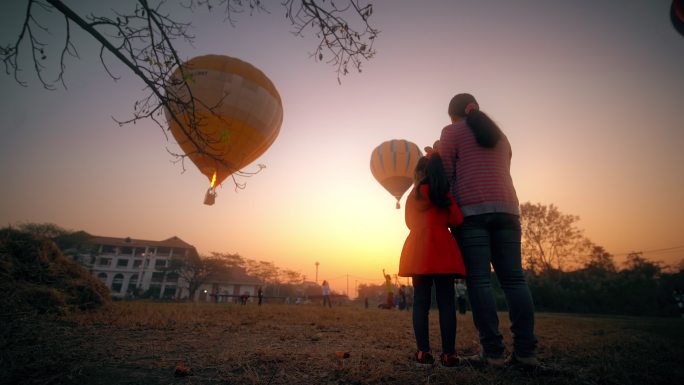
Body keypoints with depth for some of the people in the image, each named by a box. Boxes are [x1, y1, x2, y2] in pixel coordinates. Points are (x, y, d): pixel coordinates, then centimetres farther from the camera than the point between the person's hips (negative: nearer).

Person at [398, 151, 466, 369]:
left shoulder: (413, 194, 16)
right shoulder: (442, 191, 8)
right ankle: (449, 354, 2)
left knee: (421, 301, 2)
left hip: (418, 250, 2)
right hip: (441, 248, -2)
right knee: (446, 302, 1)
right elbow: (456, 219, 1)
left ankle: (424, 353, 3)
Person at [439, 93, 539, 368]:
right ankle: (525, 350, 1)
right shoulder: (500, 135, 27)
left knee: (479, 280, -6)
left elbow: (445, 175, -1)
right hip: (506, 208, 6)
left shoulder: (451, 132, 9)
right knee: (513, 278, 3)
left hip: (471, 210, -5)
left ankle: (493, 351, -7)